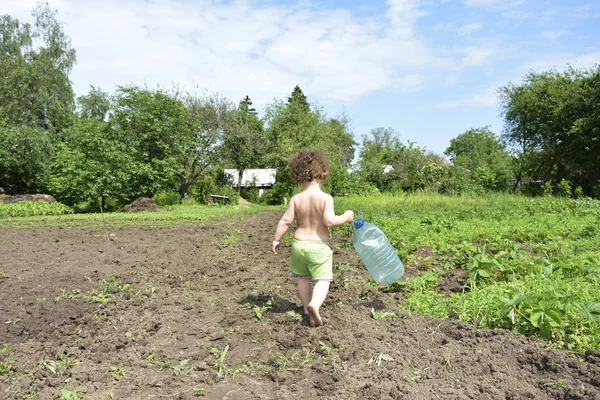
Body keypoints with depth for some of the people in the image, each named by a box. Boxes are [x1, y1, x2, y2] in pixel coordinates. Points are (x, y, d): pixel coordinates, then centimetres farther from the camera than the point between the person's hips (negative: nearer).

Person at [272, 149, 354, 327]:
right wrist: (346, 217, -5)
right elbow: (330, 221, -22)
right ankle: (314, 304, -25)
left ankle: (307, 308, 28)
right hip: (319, 247, -3)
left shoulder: (296, 199, -5)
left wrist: (276, 239, 5)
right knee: (322, 280, 1)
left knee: (303, 278, 20)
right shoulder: (326, 198, -14)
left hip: (298, 245, 3)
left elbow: (285, 221, -6)